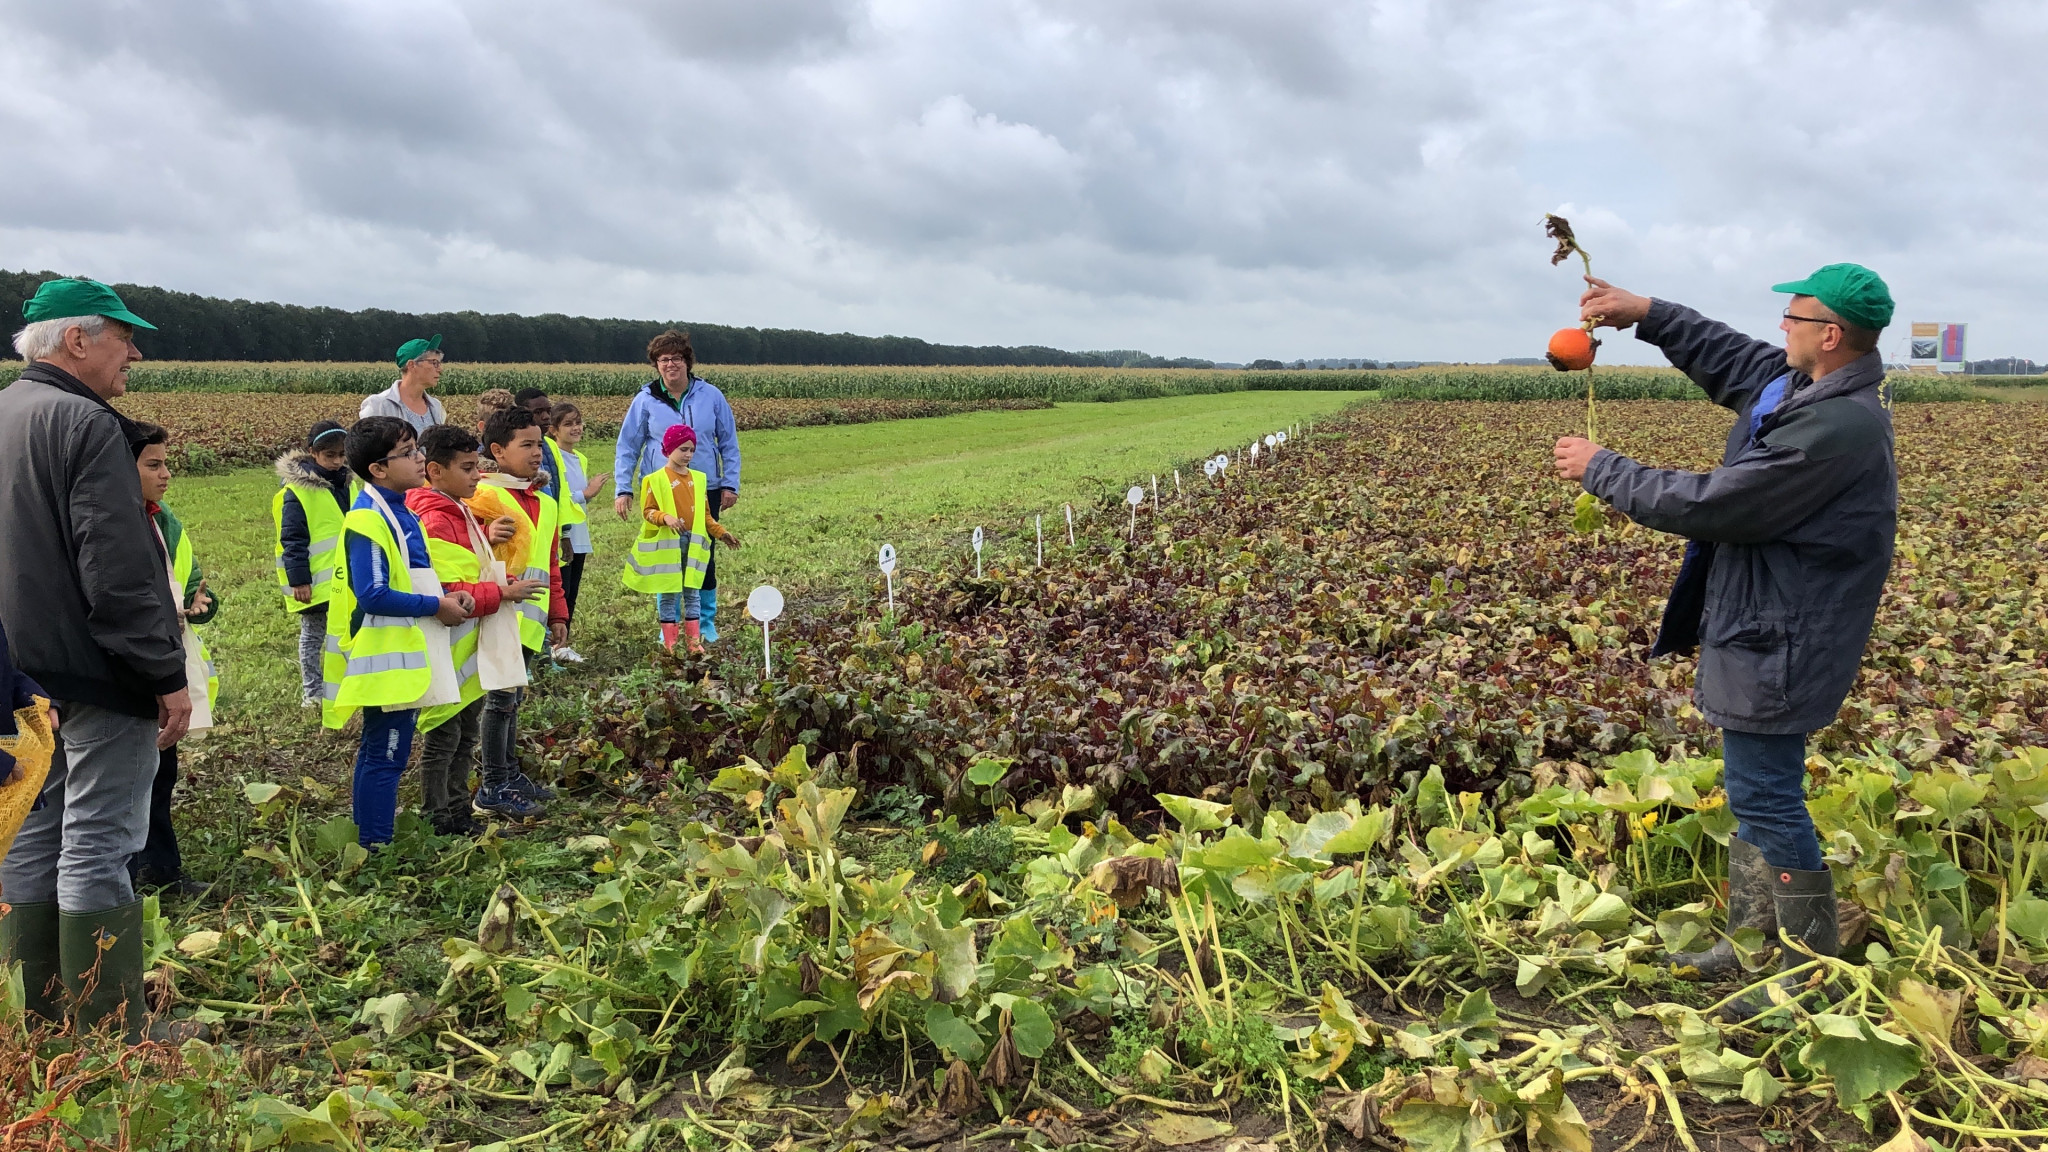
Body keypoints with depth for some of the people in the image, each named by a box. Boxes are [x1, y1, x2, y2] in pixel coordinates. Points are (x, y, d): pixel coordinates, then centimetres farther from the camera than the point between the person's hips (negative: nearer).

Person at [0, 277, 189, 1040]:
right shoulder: (87, 425, -16)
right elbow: (119, 574, -21)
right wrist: (168, 675, -16)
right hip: (95, 671, -9)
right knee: (97, 850, -4)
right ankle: (109, 1036, 2)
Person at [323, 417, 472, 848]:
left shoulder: (401, 514, 11)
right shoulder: (367, 521, -18)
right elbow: (373, 596, -25)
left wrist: (446, 596, 0)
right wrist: (437, 607, -18)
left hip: (406, 660, 10)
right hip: (386, 662, -10)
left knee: (378, 752, 18)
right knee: (385, 756, -3)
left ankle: (368, 835, 30)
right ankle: (375, 846, 6)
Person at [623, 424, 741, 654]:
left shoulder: (698, 479, 12)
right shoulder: (656, 480, -3)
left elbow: (705, 514, 17)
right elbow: (647, 511, -6)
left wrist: (722, 533, 9)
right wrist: (665, 517, -24)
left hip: (693, 543, 4)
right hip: (666, 544, -4)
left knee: (692, 593, 6)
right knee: (668, 593, 0)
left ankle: (694, 642, 11)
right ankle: (669, 644, 6)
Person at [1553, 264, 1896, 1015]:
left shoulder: (1838, 428, -27)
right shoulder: (1802, 386, 3)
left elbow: (1710, 507, -24)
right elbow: (1729, 358, 22)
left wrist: (1601, 471, -13)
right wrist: (1649, 316, 11)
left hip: (1778, 645, -11)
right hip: (1762, 625, 11)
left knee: (1766, 798, -2)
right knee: (1756, 790, 18)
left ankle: (1815, 971, 12)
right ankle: (1752, 938, 31)